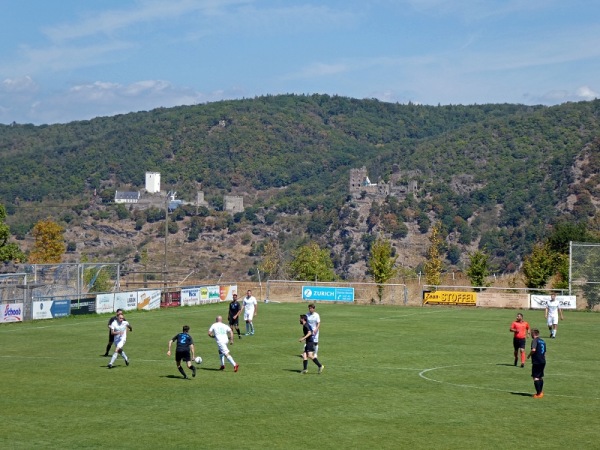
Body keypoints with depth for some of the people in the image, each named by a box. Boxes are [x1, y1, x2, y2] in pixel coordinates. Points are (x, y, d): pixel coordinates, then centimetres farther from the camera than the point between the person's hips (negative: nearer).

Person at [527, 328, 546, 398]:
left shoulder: (535, 340, -11)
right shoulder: (542, 341, 14)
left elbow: (533, 350, -26)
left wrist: (529, 355, -10)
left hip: (536, 362, -8)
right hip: (543, 361, 8)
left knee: (535, 377, -5)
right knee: (540, 377, 18)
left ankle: (538, 393, -10)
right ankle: (541, 392, 23)